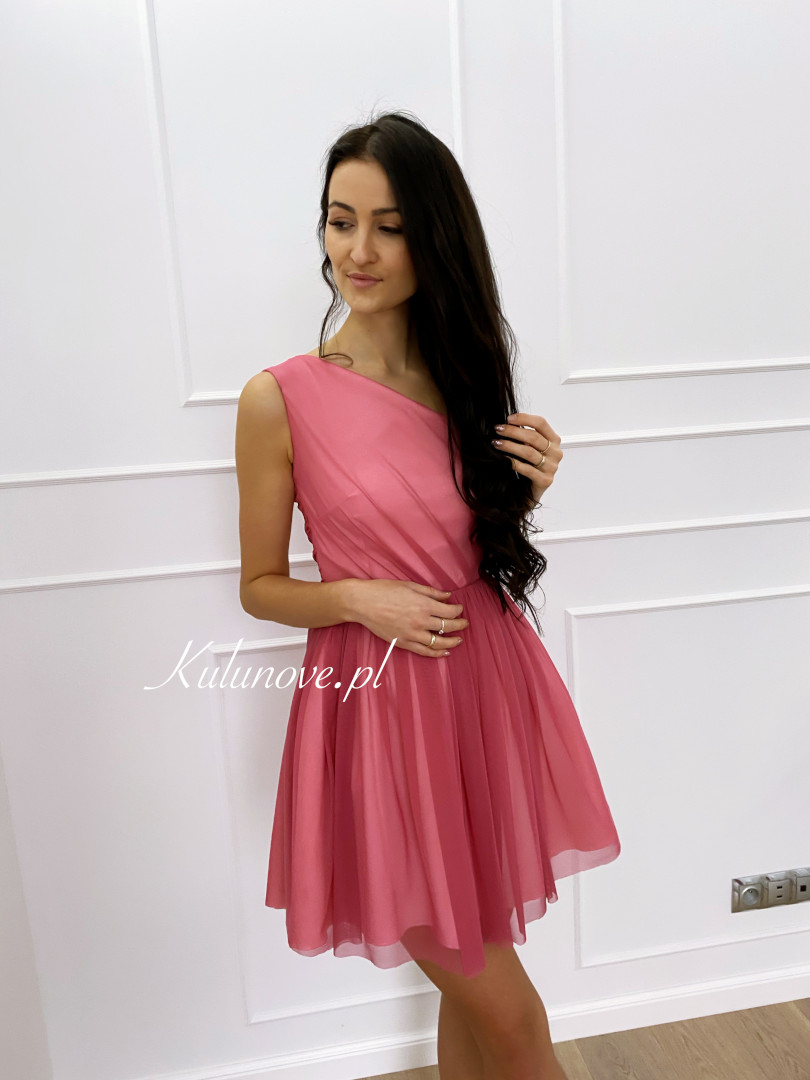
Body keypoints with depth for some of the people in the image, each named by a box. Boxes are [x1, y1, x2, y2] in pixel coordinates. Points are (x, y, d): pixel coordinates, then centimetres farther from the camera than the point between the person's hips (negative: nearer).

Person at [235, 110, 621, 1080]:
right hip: (378, 704, -4)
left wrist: (530, 487, -6)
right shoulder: (279, 399, -9)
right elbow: (260, 587, -1)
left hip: (488, 687, 5)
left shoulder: (468, 379, 4)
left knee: (472, 983, 21)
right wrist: (360, 601, -18)